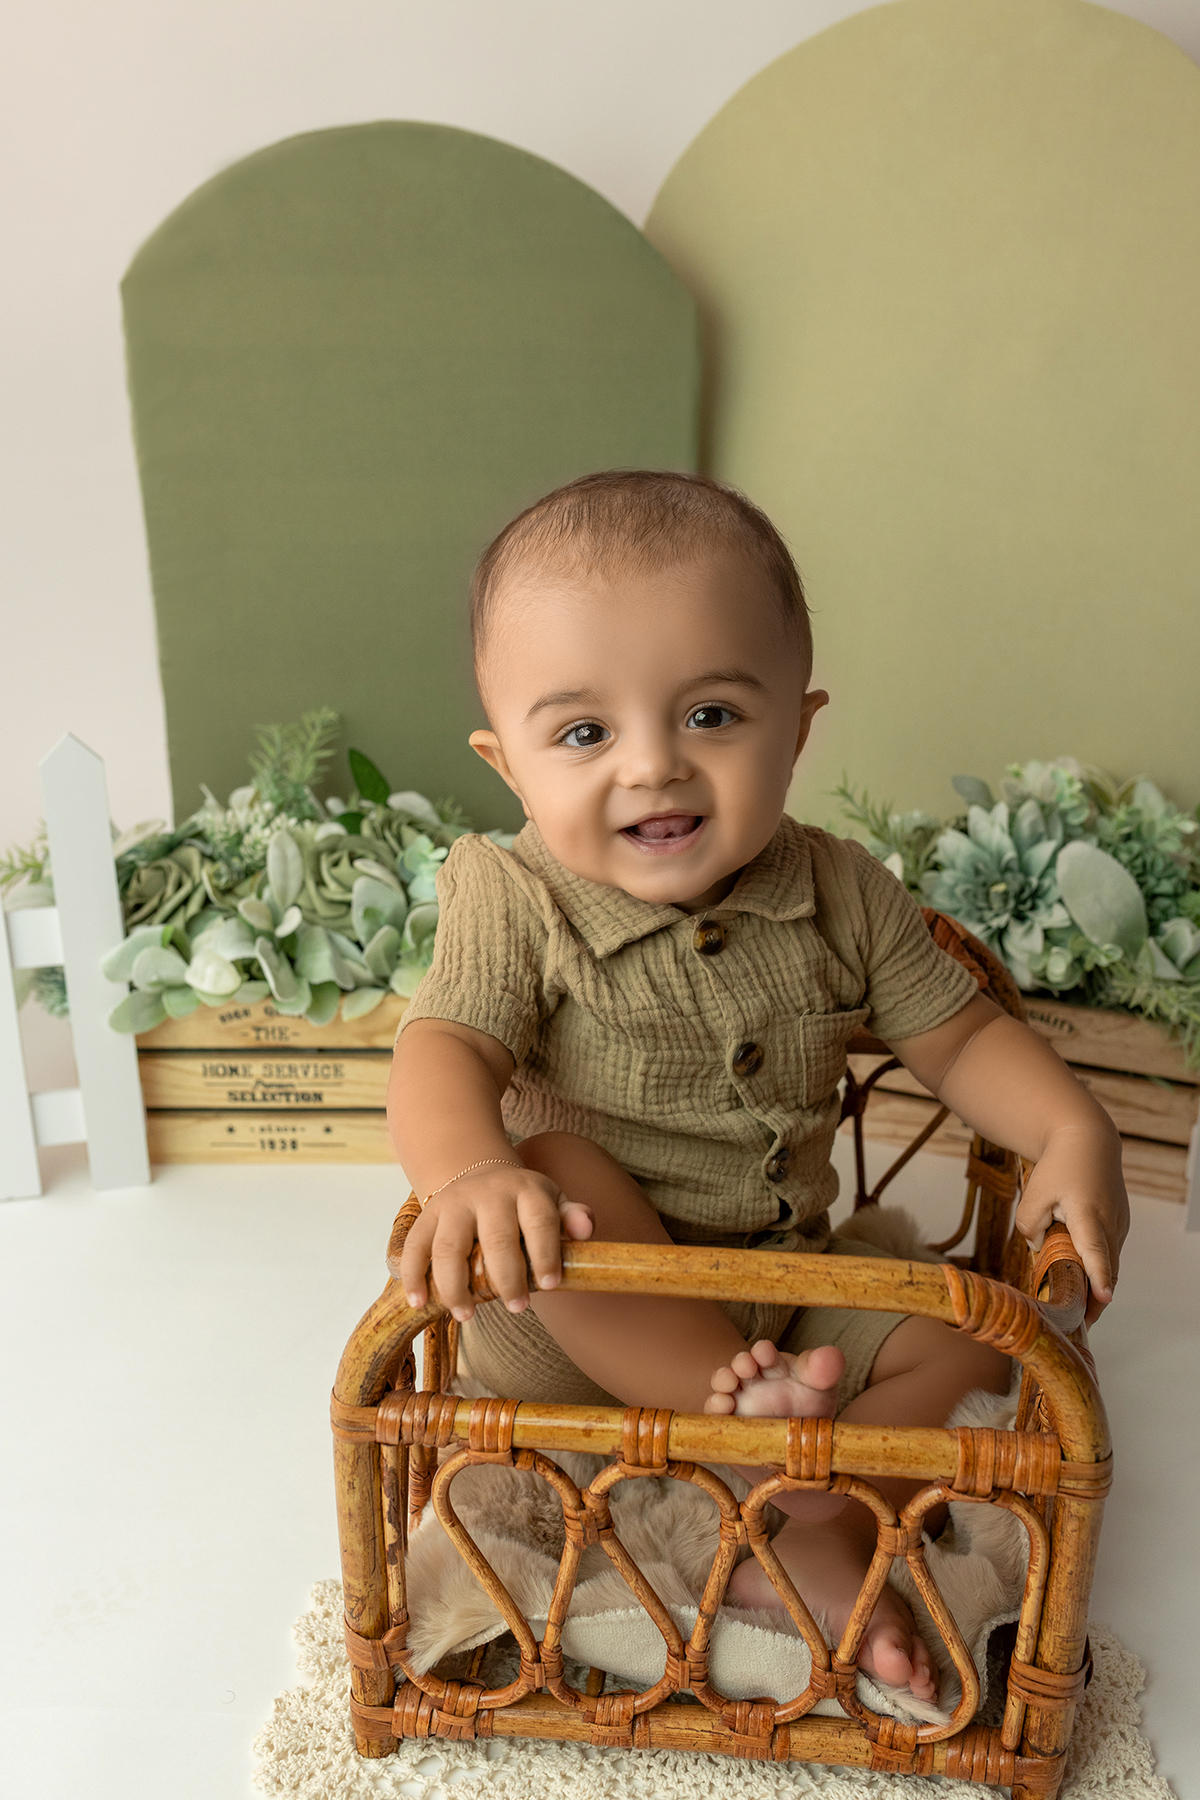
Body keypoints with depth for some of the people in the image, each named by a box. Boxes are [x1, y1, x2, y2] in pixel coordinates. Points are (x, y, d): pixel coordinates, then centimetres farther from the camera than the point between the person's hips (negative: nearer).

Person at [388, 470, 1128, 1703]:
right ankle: (748, 1418, -25)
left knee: (971, 1334, -10)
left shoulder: (842, 895, -5)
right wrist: (471, 1174, -49)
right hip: (575, 1328, -3)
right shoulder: (511, 904, -14)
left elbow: (957, 1037, 3)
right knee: (548, 1169, -32)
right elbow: (444, 1055, -27)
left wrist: (1073, 1134, -15)